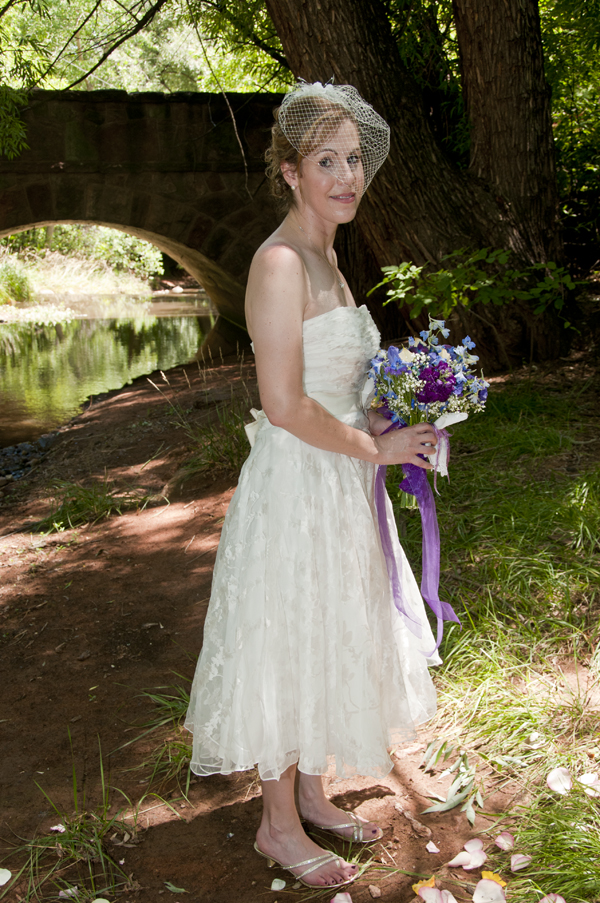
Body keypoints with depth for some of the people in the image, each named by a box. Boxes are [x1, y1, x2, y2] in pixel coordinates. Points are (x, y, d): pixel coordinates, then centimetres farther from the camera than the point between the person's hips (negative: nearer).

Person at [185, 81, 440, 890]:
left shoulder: (324, 256, 10)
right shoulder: (280, 262, -19)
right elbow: (286, 405, -25)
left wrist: (381, 422, 5)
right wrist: (374, 446, -15)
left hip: (339, 485, 9)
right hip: (294, 489, -9)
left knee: (329, 645, 20)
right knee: (290, 654, 6)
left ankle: (311, 795, 40)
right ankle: (279, 825, 27)